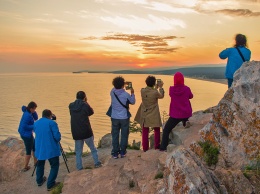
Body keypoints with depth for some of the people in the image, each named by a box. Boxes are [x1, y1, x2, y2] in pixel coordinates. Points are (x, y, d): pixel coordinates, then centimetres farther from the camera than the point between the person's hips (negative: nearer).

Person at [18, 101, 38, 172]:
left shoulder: (28, 113, 3)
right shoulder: (27, 115, -25)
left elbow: (36, 118, 7)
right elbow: (24, 126, -27)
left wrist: (34, 112, -8)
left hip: (25, 134, 10)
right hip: (26, 135, -10)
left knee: (34, 147, 22)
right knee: (29, 151, 3)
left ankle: (35, 162, 34)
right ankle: (25, 167, 14)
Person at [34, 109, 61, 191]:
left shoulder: (36, 123, 8)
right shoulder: (52, 123, -11)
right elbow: (57, 136, -14)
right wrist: (57, 140, 7)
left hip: (39, 148, 6)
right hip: (51, 149, -6)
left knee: (40, 164, 25)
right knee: (54, 165, 4)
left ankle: (39, 181, 37)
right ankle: (50, 184, 1)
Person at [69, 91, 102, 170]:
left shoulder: (71, 106, 0)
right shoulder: (85, 105, -12)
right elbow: (91, 112, 4)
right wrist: (86, 102, 7)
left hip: (76, 133, 3)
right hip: (86, 131, -3)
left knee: (78, 151, 13)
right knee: (93, 148, 15)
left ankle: (79, 168, 15)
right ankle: (97, 163, 19)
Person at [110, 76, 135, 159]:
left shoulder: (112, 92, -7)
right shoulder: (126, 94, -15)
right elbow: (133, 102, 3)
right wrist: (132, 93, 8)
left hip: (114, 117, 2)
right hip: (124, 117, -2)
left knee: (115, 135, 11)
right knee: (124, 135, 11)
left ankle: (115, 153, 16)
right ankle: (122, 152, 19)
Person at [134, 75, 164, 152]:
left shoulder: (142, 90, -11)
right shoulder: (155, 92, -22)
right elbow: (161, 96, 0)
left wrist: (156, 88, 13)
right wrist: (160, 87, 11)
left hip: (144, 115, 3)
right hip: (154, 115, -3)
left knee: (145, 132, 13)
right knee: (156, 130, 19)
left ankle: (145, 147, 18)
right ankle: (157, 146, 27)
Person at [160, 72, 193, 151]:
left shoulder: (171, 89, -8)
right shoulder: (187, 89, -9)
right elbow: (191, 96, 12)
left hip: (175, 115, -1)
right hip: (186, 113, 2)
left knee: (166, 130, 9)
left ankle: (163, 147, 0)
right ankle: (185, 121, 20)